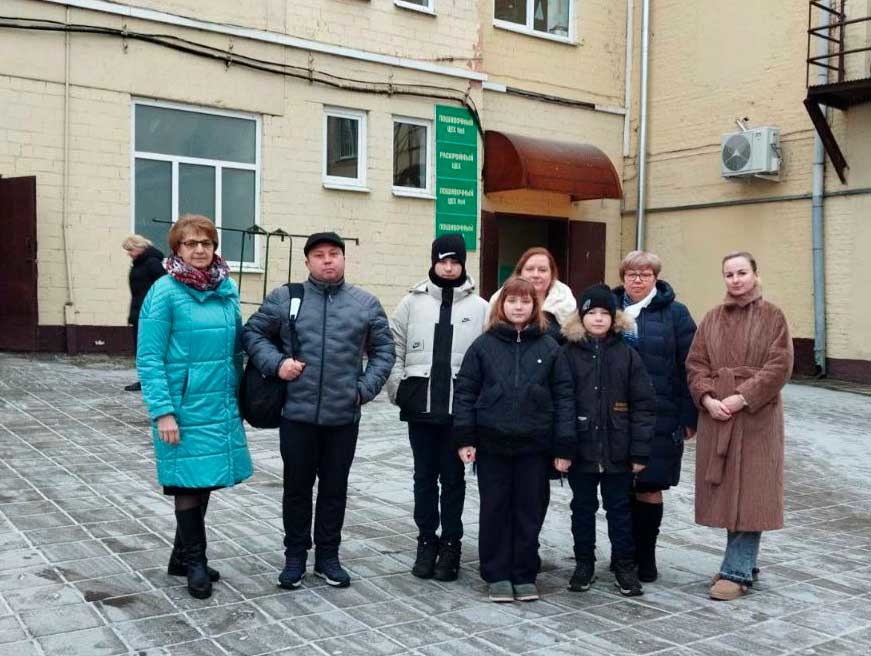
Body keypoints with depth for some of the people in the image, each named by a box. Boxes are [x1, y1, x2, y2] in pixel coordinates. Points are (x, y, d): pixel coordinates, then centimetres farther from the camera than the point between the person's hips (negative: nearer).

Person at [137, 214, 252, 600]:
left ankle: (182, 557, 30)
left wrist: (237, 395, 11)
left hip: (221, 405, 6)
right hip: (185, 406, -6)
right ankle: (195, 561, 20)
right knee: (189, 482, 3)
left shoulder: (227, 288, 6)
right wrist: (162, 412, -17)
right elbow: (149, 358, -12)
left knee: (206, 481, 14)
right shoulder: (165, 291, -11)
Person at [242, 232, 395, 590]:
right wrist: (276, 362, -10)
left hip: (344, 416, 1)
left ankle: (328, 556, 26)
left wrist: (366, 388, -2)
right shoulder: (284, 298, 0)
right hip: (297, 414, -1)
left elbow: (383, 350, 10)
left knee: (335, 488, 12)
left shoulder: (366, 303, 4)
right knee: (297, 487, 10)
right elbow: (252, 333, 6)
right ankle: (295, 555, 26)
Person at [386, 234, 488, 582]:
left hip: (459, 407, -1)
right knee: (424, 477, 10)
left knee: (453, 478, 8)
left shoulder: (479, 307, 1)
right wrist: (398, 389, -2)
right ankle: (427, 541, 22)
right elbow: (394, 349, 6)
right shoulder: (413, 302, 4)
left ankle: (451, 544, 18)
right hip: (420, 405, 1)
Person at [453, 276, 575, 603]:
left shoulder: (549, 347, 3)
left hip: (534, 445, 0)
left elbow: (563, 396, 2)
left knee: (530, 511, 8)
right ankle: (497, 575, 20)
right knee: (495, 510, 8)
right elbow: (465, 391, 2)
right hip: (492, 444, 0)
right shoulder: (484, 345, 2)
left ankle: (525, 575, 22)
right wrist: (464, 438, -5)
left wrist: (563, 446, -3)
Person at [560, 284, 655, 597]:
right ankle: (584, 563, 27)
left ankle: (625, 566, 24)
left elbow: (643, 404, -2)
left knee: (620, 509, 11)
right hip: (581, 450, 0)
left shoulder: (627, 355, -1)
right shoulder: (569, 354, -2)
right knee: (583, 508, 13)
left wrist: (639, 451, -6)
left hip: (618, 451, 0)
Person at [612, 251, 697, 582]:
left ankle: (645, 557, 17)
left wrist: (688, 417, -6)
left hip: (658, 418, -3)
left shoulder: (675, 313, 1)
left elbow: (688, 368, -2)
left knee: (649, 488, 2)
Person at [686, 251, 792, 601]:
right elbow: (695, 363, 6)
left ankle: (737, 572, 3)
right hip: (716, 414, 4)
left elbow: (780, 366, -9)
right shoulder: (712, 319, 10)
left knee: (750, 492, -3)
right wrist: (708, 398, -10)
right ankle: (742, 563, 22)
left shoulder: (772, 316, -1)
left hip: (756, 416, -4)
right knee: (725, 490, 8)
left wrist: (742, 397, -16)